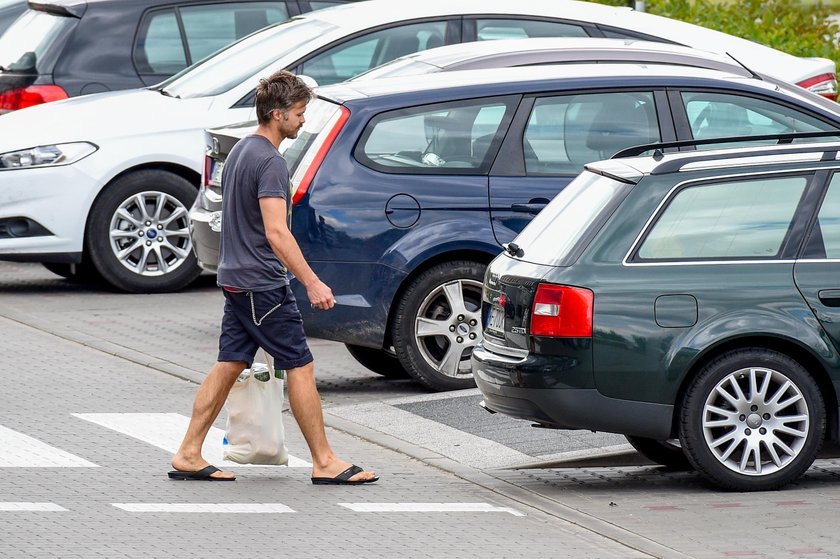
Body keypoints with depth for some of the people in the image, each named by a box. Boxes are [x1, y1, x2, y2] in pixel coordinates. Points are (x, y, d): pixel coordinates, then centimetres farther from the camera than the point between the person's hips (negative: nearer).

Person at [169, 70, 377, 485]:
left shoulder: (240, 151, 14)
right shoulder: (270, 162, -17)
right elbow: (276, 233, -24)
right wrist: (312, 283, -25)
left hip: (234, 279, 10)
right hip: (263, 285, -10)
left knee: (229, 365, 10)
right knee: (300, 367, -4)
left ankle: (188, 455, 8)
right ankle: (324, 463, 0)